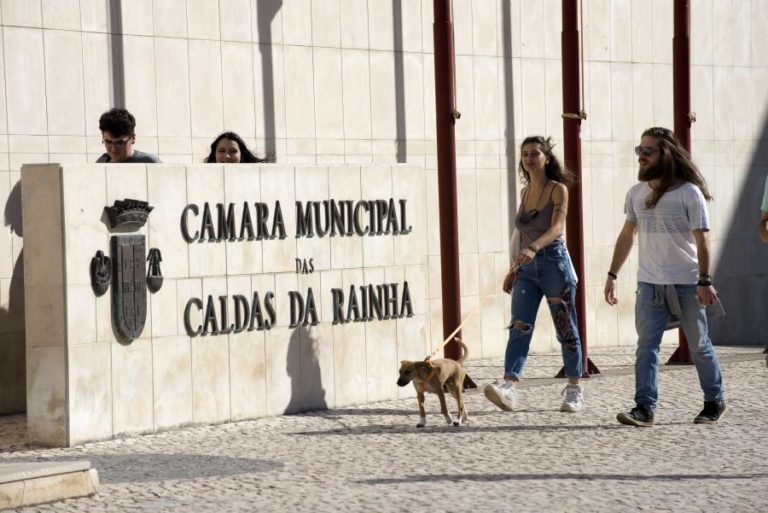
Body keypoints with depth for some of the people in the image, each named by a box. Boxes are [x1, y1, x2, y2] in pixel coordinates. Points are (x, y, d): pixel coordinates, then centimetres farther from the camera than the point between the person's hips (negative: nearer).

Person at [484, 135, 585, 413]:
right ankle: (509, 385, -24)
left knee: (566, 329, 4)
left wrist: (534, 248, -38)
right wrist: (514, 269, 18)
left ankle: (574, 389, 16)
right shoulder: (526, 191, 13)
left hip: (554, 263, -5)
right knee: (519, 326, -11)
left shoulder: (558, 189, -6)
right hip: (527, 268, 5)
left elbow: (557, 227, -21)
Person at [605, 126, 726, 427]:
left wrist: (705, 282, -17)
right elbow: (627, 235, 15)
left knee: (699, 345, 7)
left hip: (686, 284, -4)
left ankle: (714, 403, 22)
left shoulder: (689, 192, -8)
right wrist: (612, 275, 10)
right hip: (649, 283, 4)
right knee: (646, 345, -6)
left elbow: (702, 239, -10)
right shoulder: (636, 193, 7)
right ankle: (645, 408, -9)